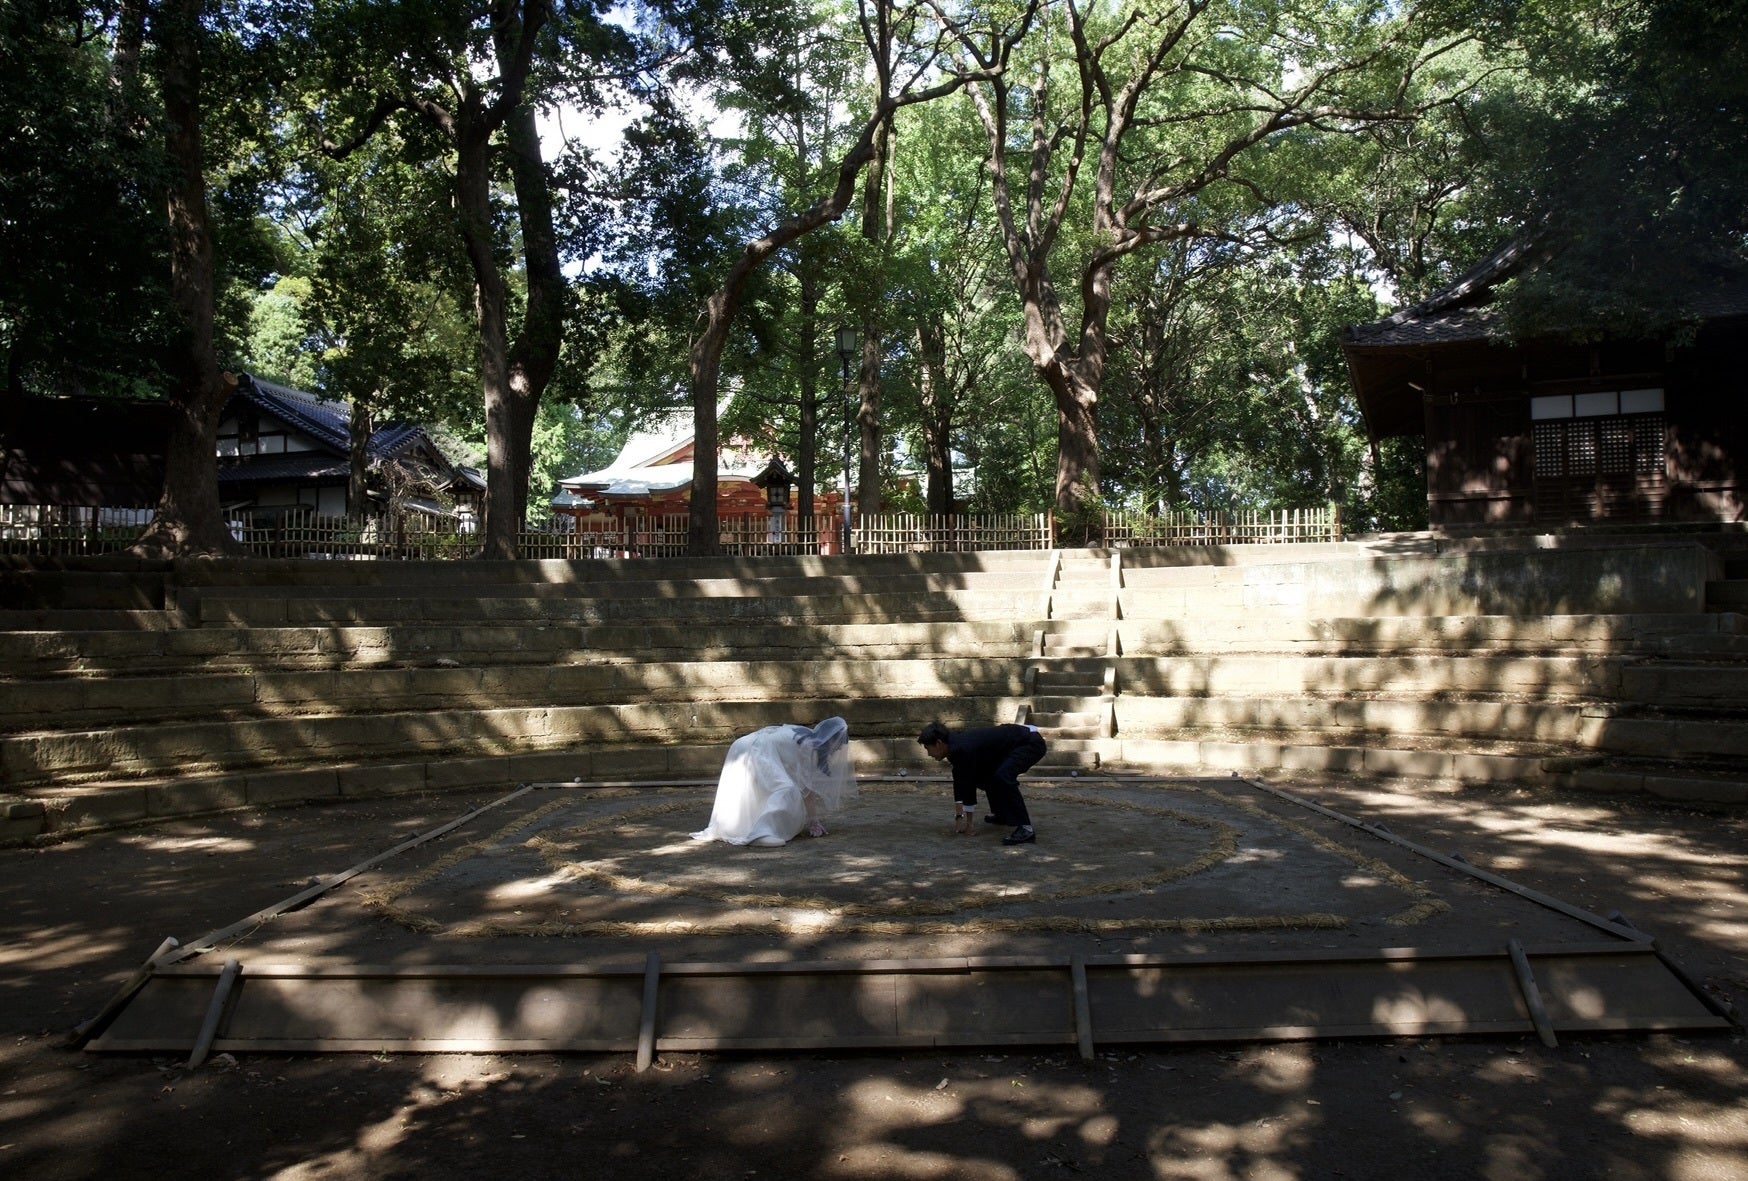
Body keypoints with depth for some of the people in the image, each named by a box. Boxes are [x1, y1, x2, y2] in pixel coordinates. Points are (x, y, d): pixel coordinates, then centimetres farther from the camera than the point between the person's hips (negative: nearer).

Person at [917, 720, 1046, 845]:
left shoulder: (962, 749, -25)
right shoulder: (956, 744, 4)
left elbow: (968, 785, -19)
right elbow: (959, 781, 13)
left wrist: (970, 822, -9)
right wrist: (958, 816, 15)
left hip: (1031, 742, -11)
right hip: (1015, 742, 11)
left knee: (1002, 776, -30)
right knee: (982, 773, 19)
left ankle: (1025, 828, -26)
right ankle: (1003, 814, 29)